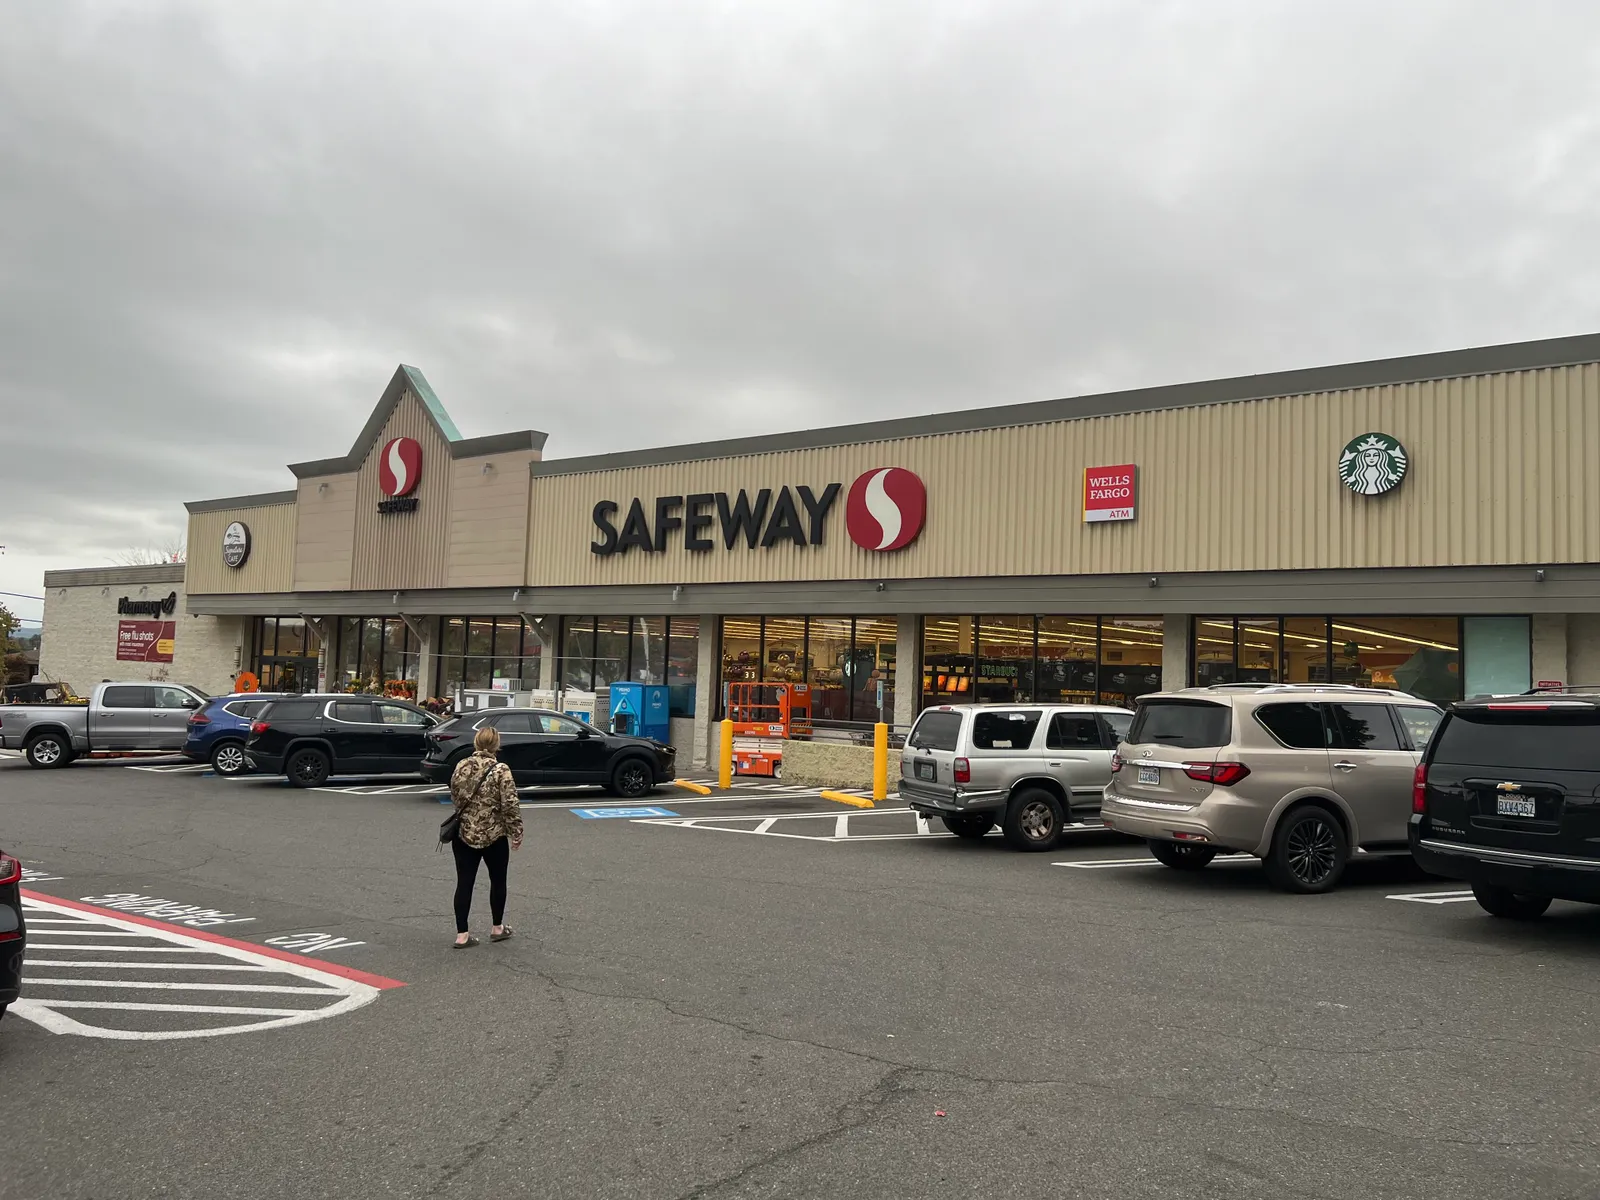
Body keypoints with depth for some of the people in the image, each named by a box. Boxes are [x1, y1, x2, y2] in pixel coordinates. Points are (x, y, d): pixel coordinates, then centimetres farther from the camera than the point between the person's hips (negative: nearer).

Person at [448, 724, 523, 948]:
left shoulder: (461, 766, 0)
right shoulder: (501, 770, -15)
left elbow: (455, 797, 12)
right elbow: (510, 804, -17)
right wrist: (517, 832, -7)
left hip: (463, 834, 4)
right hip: (493, 836, -3)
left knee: (464, 883, 6)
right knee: (498, 881, 15)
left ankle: (462, 935, 6)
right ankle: (498, 928, 26)